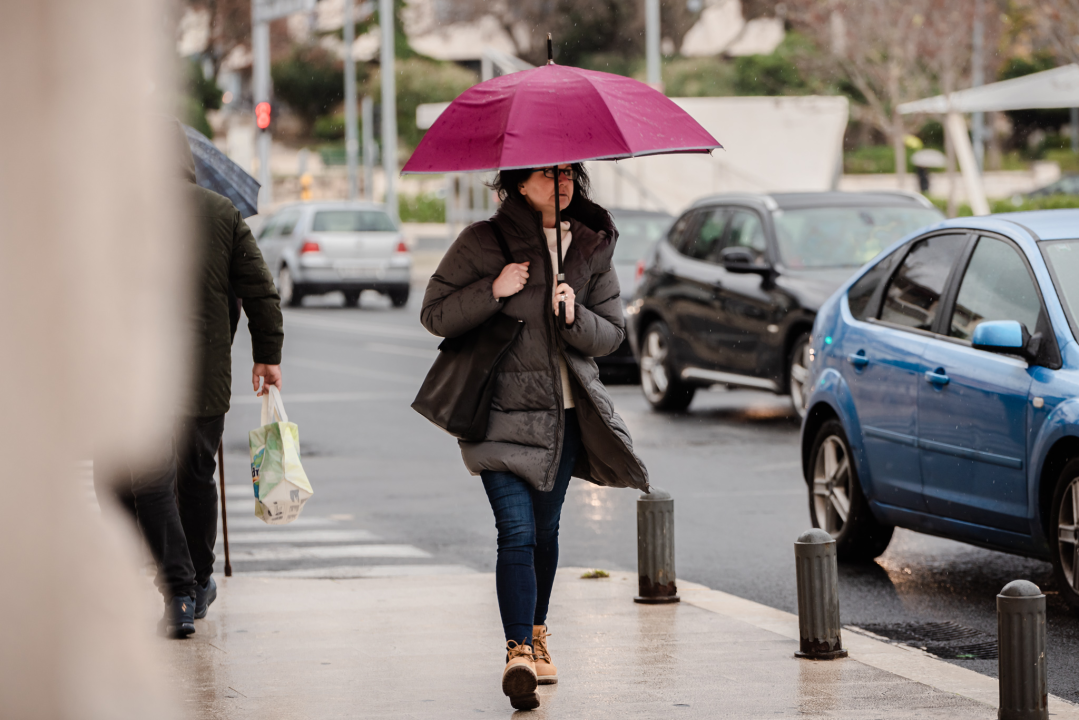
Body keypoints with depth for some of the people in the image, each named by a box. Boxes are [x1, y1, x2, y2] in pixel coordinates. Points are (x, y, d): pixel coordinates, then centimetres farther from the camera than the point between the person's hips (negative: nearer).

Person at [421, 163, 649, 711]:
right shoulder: (483, 243, -5)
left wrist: (575, 318, -13)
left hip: (564, 413, 4)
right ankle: (518, 651, -22)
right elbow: (435, 315, -4)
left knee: (545, 530, 14)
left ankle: (536, 635, 32)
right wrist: (494, 290, -17)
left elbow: (613, 332, 7)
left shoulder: (592, 248, 5)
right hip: (501, 413, -4)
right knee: (516, 532, -16)